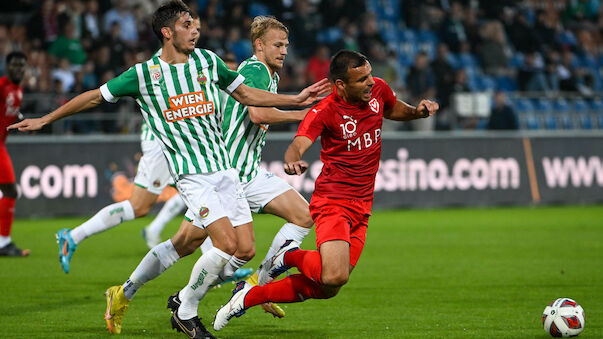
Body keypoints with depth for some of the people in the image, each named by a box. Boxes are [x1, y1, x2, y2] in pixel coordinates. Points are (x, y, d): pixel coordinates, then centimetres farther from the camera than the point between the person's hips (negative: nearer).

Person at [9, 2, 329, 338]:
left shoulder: (208, 60, 8)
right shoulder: (144, 74, -4)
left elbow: (246, 94, 20)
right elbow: (95, 97, 6)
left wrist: (296, 99, 13)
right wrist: (45, 119, 9)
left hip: (224, 168, 6)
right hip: (191, 174, -6)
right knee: (227, 244, -21)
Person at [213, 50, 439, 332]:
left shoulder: (378, 90, 3)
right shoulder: (325, 112, -16)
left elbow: (394, 110, 26)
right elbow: (299, 143, -30)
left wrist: (418, 112, 4)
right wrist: (293, 160, -54)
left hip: (361, 208, 7)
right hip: (332, 201, -7)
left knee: (325, 289, 4)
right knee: (334, 276, -29)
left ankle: (249, 296, 20)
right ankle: (291, 256, 4)